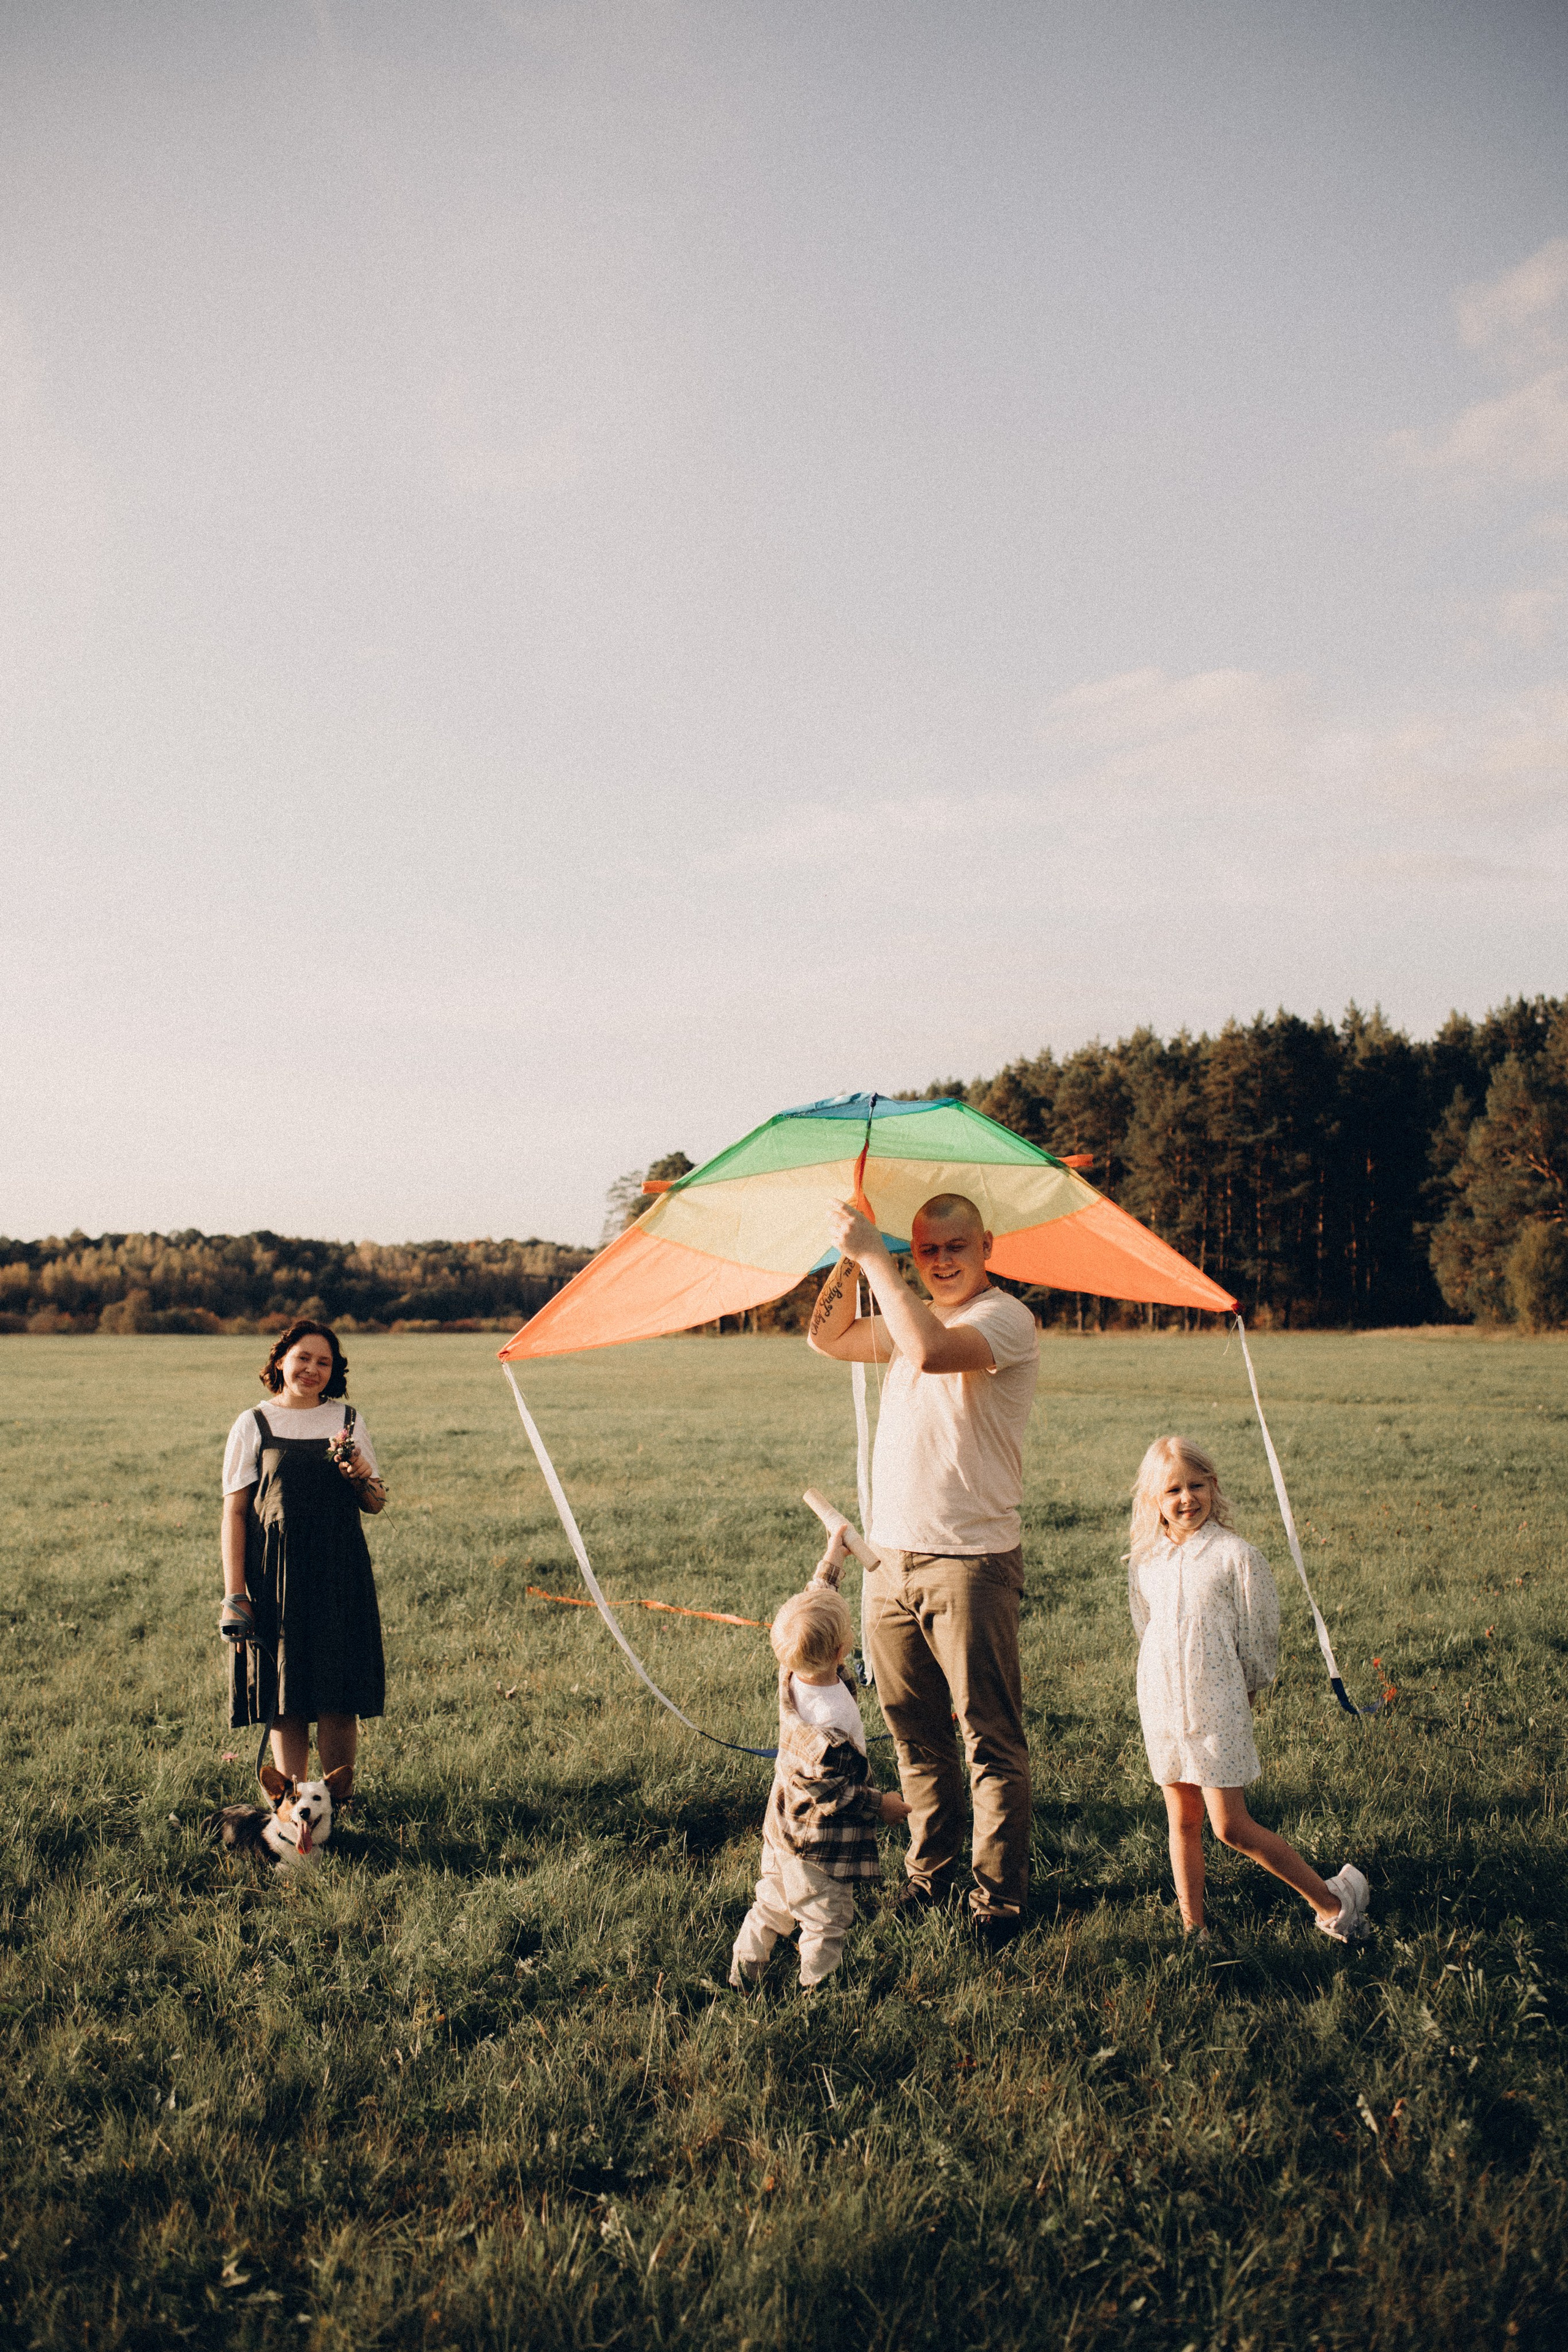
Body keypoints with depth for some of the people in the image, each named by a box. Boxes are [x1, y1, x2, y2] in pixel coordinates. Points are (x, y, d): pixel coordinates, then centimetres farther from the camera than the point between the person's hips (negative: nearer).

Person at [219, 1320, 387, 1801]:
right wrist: (234, 1593, -5)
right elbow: (235, 1512, 1)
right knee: (286, 1705, 2)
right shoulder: (253, 1426, 4)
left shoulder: (347, 1420, 11)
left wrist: (359, 1471, -9)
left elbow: (376, 1504, 13)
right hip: (276, 1575, -1)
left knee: (339, 1703, 0)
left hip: (339, 1575, 1)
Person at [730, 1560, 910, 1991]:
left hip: (785, 1823, 9)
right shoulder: (833, 1724, -36)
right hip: (819, 1842, -9)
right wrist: (880, 1803, -12)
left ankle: (743, 1973, 38)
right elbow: (829, 1790, -25)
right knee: (826, 1920, 10)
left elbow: (812, 1605, 2)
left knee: (774, 1903, 26)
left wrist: (831, 1562, 10)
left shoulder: (792, 1677, -14)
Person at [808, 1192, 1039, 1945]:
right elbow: (827, 1338, 19)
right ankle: (931, 1870, 29)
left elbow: (932, 1350, -29)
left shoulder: (1005, 1318, -11)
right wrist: (849, 1259, 5)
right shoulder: (909, 1317, 16)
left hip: (970, 1560, -7)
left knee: (991, 1738, 0)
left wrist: (874, 1256, -23)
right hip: (893, 1557, 8)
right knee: (914, 1733, 15)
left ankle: (1000, 1893, 10)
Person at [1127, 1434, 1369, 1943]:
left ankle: (1331, 1899, 11)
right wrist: (1166, 1687, 13)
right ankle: (1192, 1927, 23)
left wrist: (1244, 1691, 5)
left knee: (1230, 1827, -4)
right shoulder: (1143, 1561, 4)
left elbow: (1259, 1635, -4)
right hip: (1161, 1708, 5)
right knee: (1182, 1822, 12)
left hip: (1217, 1710, -5)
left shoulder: (1235, 1556, -10)